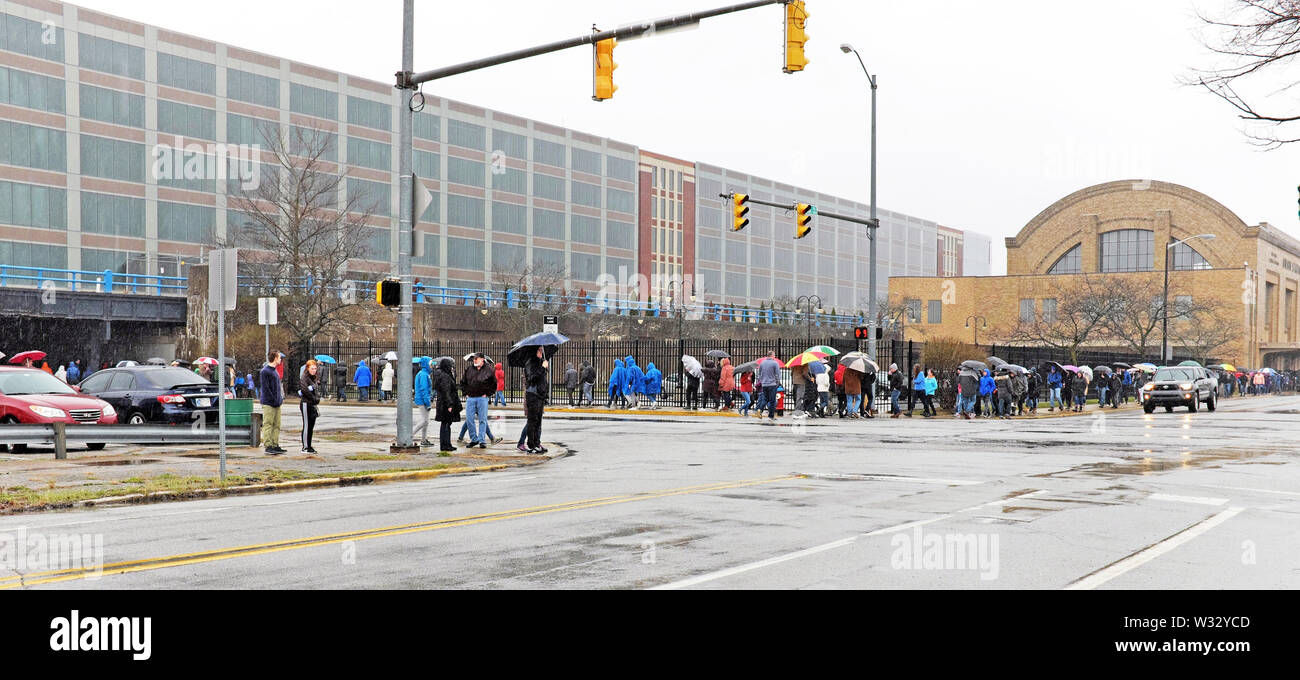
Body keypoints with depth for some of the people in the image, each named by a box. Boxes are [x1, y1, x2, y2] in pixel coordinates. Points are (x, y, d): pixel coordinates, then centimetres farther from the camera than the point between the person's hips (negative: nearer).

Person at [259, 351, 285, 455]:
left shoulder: (275, 371, 17)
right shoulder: (265, 371, -11)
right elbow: (265, 388, -15)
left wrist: (281, 398, 13)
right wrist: (274, 400, -16)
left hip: (277, 403, 9)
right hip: (268, 403, -9)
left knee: (276, 425, 10)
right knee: (268, 425, -5)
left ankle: (275, 445, 15)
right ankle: (268, 446, -4)